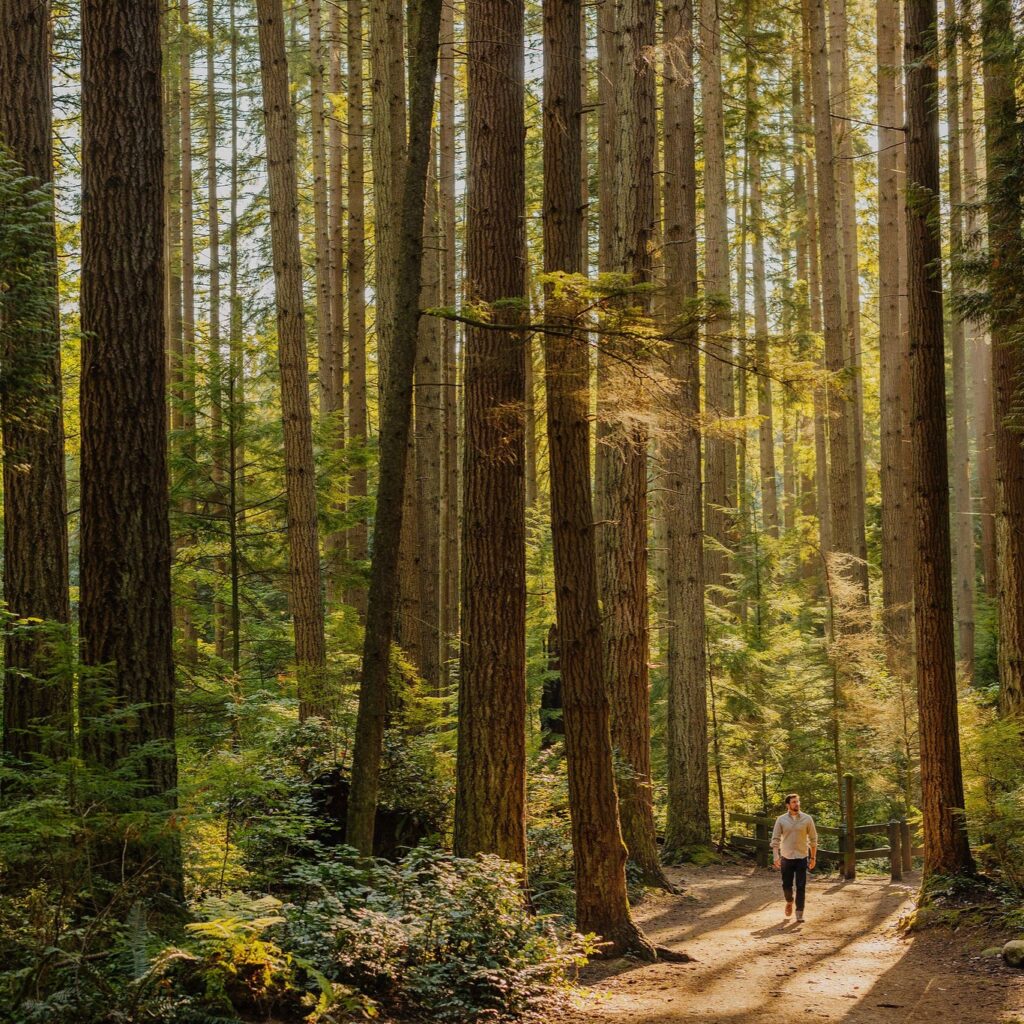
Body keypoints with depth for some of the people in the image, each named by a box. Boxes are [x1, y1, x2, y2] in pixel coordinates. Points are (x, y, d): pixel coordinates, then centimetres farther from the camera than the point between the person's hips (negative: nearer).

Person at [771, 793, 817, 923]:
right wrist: (776, 857, -11)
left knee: (801, 887, -4)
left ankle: (799, 913, 1)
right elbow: (775, 839, -1)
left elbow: (813, 839, 4)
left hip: (802, 858, 0)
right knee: (786, 885, 7)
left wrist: (813, 858, 3)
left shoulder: (807, 819, -2)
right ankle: (789, 902, 37)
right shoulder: (781, 819, -2)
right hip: (786, 858, 1)